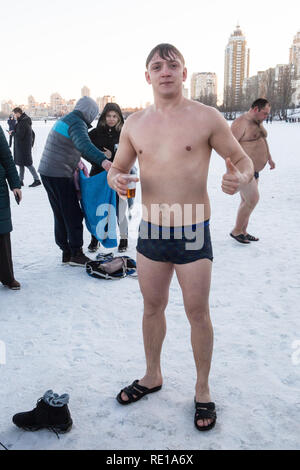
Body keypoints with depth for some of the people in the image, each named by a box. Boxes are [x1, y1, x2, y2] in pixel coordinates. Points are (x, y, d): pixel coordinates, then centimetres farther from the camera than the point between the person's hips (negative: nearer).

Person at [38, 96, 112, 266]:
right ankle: (76, 254, 6)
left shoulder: (65, 119, 18)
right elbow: (83, 144, -37)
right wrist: (102, 160, -50)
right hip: (60, 175, -10)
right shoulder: (77, 123, -15)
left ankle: (67, 252, 23)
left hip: (47, 172, 10)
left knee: (61, 214, 15)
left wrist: (77, 163, 29)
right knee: (73, 214, -1)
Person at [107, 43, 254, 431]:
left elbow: (243, 159, 0)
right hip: (150, 232, 4)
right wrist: (115, 179, -10)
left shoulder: (206, 118, -7)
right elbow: (118, 166, 15)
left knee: (197, 313, 6)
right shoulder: (134, 124, 5)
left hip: (193, 234, -3)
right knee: (152, 307, 17)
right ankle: (152, 376, 39)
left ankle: (202, 390, 27)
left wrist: (241, 178, -24)